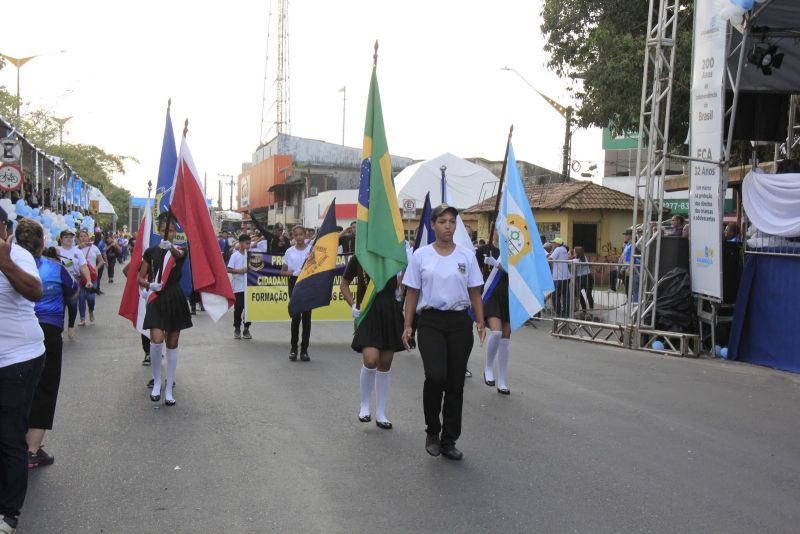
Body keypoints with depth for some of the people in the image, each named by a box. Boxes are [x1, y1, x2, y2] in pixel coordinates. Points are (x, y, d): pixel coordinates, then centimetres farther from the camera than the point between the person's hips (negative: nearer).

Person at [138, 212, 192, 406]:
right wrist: (149, 284, -15)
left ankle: (169, 389, 15)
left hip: (175, 300, 1)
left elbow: (179, 256, -26)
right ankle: (157, 382, 2)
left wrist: (170, 247, -49)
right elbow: (140, 278, 7)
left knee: (172, 345, 6)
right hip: (157, 300, 0)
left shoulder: (180, 250, 0)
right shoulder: (151, 252, 3)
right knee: (157, 341, -19)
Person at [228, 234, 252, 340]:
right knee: (238, 308, 1)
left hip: (248, 286, 4)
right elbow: (229, 269, -7)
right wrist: (240, 271, -18)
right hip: (238, 286, -4)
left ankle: (246, 329, 15)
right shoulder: (235, 255, -4)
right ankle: (237, 329, 13)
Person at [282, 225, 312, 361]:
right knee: (296, 316, -2)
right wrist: (290, 273, -10)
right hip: (294, 283, 1)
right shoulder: (289, 251, 6)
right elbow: (283, 271, 10)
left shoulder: (311, 250, 2)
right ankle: (293, 348, 10)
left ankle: (304, 349, 8)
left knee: (306, 316, 1)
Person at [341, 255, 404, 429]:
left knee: (385, 364, 7)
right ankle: (364, 405, 5)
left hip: (391, 315, 2)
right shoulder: (358, 259, 2)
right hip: (368, 315, -2)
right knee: (371, 360, -19)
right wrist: (353, 305, 2)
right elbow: (344, 284, 14)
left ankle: (381, 414, 19)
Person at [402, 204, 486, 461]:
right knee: (435, 376, -19)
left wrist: (480, 322, -5)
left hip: (459, 323, 2)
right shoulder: (421, 255, 2)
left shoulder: (467, 255, 5)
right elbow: (412, 293, 4)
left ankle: (449, 441, 18)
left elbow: (475, 293, 7)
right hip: (430, 322, -2)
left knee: (455, 383, 5)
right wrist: (407, 326, -2)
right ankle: (432, 431, 6)